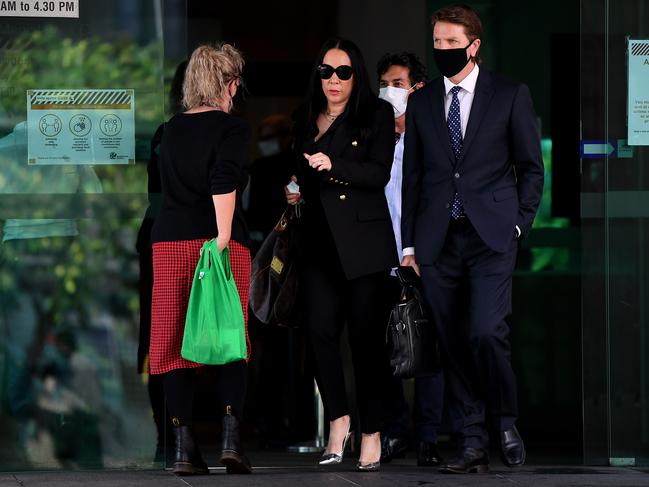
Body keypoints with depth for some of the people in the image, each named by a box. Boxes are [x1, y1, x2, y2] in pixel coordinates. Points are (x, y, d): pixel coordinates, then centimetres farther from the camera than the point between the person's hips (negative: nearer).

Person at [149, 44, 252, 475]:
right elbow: (224, 182, -17)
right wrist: (224, 236, -20)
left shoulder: (173, 129, 14)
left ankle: (185, 446, -2)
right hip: (219, 241, -4)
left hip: (170, 242, 4)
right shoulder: (232, 128, -2)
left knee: (176, 341, 3)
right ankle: (232, 437, -10)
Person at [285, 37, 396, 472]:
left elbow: (379, 174, -11)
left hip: (363, 239, -4)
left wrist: (334, 166, -23)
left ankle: (371, 432, 5)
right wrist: (293, 190, 8)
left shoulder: (377, 115, 0)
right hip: (319, 239, 4)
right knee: (320, 329, -6)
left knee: (365, 334, -2)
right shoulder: (306, 119, 15)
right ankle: (338, 419, 8)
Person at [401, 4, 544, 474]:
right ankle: (472, 443, 7)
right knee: (454, 344, 2)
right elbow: (412, 176, 13)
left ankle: (506, 421, 4)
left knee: (486, 332, -17)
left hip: (491, 236, -3)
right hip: (438, 241, 3)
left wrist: (518, 224, -2)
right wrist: (409, 244, 9)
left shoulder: (510, 95, 3)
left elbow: (531, 167, 7)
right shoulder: (421, 102, 12)